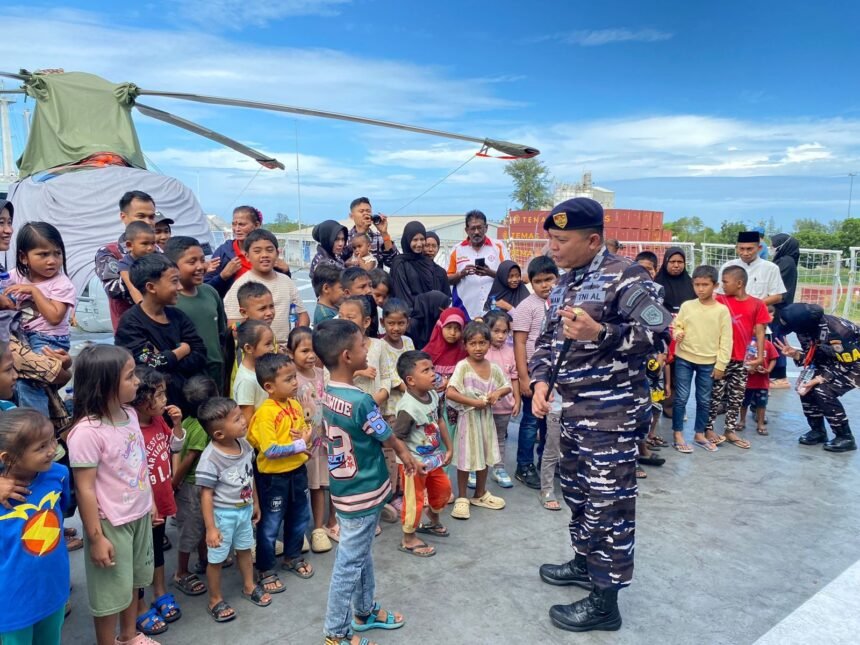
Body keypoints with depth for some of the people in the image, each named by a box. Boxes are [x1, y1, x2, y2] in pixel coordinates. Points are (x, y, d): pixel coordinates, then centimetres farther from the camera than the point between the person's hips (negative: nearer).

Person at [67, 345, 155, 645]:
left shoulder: (129, 413, -3)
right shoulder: (87, 431, -26)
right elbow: (85, 488, -22)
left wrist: (150, 504, 14)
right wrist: (96, 537, -17)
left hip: (139, 515, 7)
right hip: (111, 524, -7)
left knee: (133, 580, 24)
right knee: (112, 589, 12)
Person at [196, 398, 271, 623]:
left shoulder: (245, 445, -8)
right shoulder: (210, 458, -28)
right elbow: (206, 494, -22)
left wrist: (255, 503, 14)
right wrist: (210, 528, -19)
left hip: (245, 509, 6)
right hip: (223, 514, -6)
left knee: (245, 549, 24)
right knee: (217, 558, 12)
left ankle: (249, 587, 45)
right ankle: (215, 600, 32)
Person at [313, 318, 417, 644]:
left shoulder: (329, 393, -1)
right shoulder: (362, 401, -28)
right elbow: (387, 437, -10)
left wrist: (398, 447, 11)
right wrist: (405, 453, 10)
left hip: (347, 487, 9)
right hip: (362, 493, -9)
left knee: (361, 555, 25)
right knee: (349, 564, 8)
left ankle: (365, 611, 43)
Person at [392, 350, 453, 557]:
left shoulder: (434, 396, -6)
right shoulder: (408, 408, -31)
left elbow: (440, 421, 9)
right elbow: (396, 439, -26)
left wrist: (449, 448, 12)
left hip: (434, 457, 8)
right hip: (415, 462, -8)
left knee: (443, 488, 23)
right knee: (415, 500, 4)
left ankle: (433, 521, 49)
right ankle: (409, 540, 25)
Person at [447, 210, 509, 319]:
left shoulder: (498, 247, 5)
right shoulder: (458, 250, 7)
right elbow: (449, 280, 9)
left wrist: (491, 273, -16)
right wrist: (461, 273, -12)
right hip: (466, 311, 1)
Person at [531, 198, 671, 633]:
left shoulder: (625, 278, -13)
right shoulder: (563, 285, 13)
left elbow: (658, 335, -18)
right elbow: (548, 340, 17)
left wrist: (599, 332, -30)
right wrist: (542, 381, 1)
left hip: (614, 412, -9)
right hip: (574, 410, 9)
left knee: (608, 502, 0)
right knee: (576, 490, 21)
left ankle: (605, 600, 13)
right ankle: (586, 561, 41)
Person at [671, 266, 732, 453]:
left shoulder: (722, 310, -3)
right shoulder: (686, 306, -1)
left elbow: (726, 339, -2)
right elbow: (677, 326, 7)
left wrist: (721, 364, -4)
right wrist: (678, 334, -18)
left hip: (708, 362, 0)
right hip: (684, 359, 0)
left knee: (704, 400, 11)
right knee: (681, 398, 2)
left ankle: (699, 434, 27)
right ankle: (678, 436, 12)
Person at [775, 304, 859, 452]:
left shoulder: (835, 331, -37)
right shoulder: (806, 327, -15)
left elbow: (846, 363, -26)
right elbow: (812, 356, -4)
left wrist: (818, 379, -30)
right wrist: (795, 354, -24)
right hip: (832, 359, 7)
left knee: (824, 392, -22)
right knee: (805, 386, -8)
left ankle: (846, 438, -5)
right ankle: (818, 430, 8)